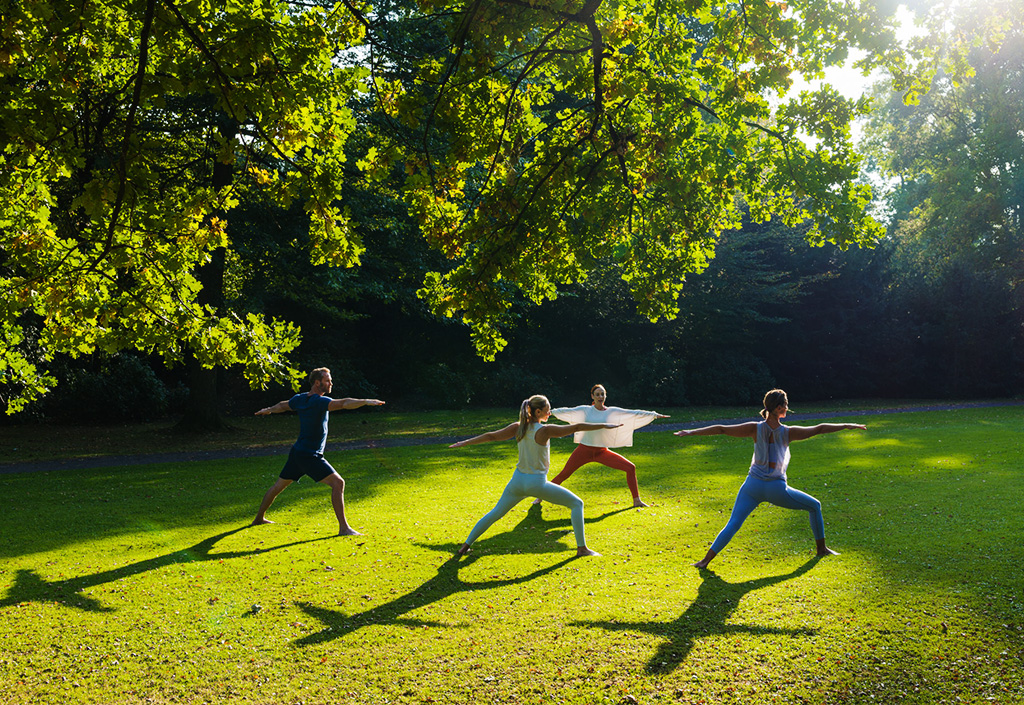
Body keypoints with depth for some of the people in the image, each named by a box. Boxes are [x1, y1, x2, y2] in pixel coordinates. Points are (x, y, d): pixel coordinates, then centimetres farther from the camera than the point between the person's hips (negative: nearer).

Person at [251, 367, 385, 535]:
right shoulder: (319, 401, -19)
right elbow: (343, 403, -35)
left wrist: (268, 410, 46)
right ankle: (343, 528, -18)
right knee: (337, 483, -14)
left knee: (279, 485, 23)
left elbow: (281, 406, 26)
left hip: (297, 452, 9)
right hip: (310, 456, -9)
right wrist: (365, 401, -42)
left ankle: (259, 518, 40)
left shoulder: (300, 398, 6)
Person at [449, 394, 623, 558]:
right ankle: (581, 548, 7)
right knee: (577, 504, 8)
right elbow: (576, 427, -15)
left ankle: (466, 545, 22)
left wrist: (465, 443, 12)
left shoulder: (518, 427, -2)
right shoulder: (544, 431, -17)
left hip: (518, 481, 5)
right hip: (537, 483, -5)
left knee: (495, 513, 22)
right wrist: (604, 425, -11)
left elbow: (491, 436, 2)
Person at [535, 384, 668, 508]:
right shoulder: (585, 410, -1)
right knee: (564, 475, -1)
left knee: (630, 468, -7)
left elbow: (633, 413, 0)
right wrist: (551, 412, -22)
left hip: (602, 452, 2)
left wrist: (654, 415, -2)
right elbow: (567, 411, -9)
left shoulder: (612, 412, 2)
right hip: (584, 450, -2)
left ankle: (636, 500, 4)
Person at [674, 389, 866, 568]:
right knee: (815, 506, 22)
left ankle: (706, 560, -11)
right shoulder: (788, 433, -9)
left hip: (753, 486, 2)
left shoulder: (756, 429, -7)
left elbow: (721, 429, -9)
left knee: (732, 524, 0)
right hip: (776, 489, -2)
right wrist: (847, 426, 12)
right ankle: (821, 548, 31)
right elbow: (819, 429, 0)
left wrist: (691, 432, -3)